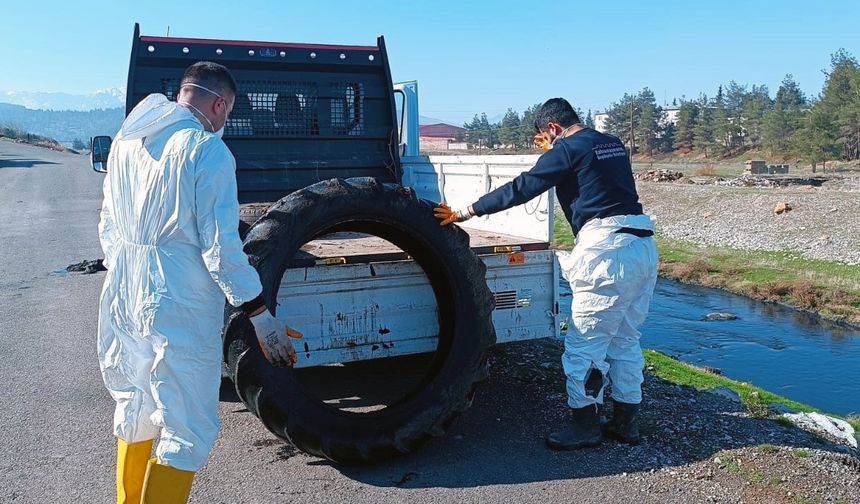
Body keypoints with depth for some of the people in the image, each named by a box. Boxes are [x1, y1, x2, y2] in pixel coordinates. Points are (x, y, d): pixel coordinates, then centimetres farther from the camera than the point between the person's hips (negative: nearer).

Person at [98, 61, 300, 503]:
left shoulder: (126, 141, 9)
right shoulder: (206, 149, -14)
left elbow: (109, 225, 17)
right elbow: (220, 247, -18)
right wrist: (260, 314, -13)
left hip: (121, 301, 8)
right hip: (179, 310, -8)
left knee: (134, 413, 23)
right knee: (188, 431, 4)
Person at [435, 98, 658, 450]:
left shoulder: (568, 149, -4)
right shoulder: (612, 144, 18)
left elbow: (521, 189, -7)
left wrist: (467, 212, -3)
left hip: (608, 251, -9)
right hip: (643, 248, 9)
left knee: (584, 344, 1)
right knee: (625, 340, 16)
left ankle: (584, 425, 7)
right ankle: (625, 421, 22)